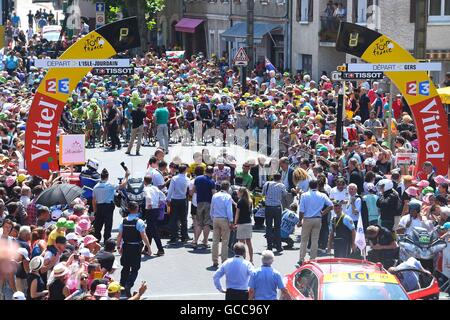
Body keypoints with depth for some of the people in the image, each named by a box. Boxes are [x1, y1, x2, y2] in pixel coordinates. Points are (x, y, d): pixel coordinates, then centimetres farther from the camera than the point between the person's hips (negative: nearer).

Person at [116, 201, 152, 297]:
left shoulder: (124, 221, 1)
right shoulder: (139, 222, -12)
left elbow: (120, 235, 4)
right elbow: (143, 236, -14)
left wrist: (119, 246, 15)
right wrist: (148, 247, -8)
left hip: (126, 246, 5)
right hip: (136, 247, -4)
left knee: (125, 267, 18)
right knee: (135, 268, 1)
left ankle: (122, 285, 22)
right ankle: (128, 286, -15)